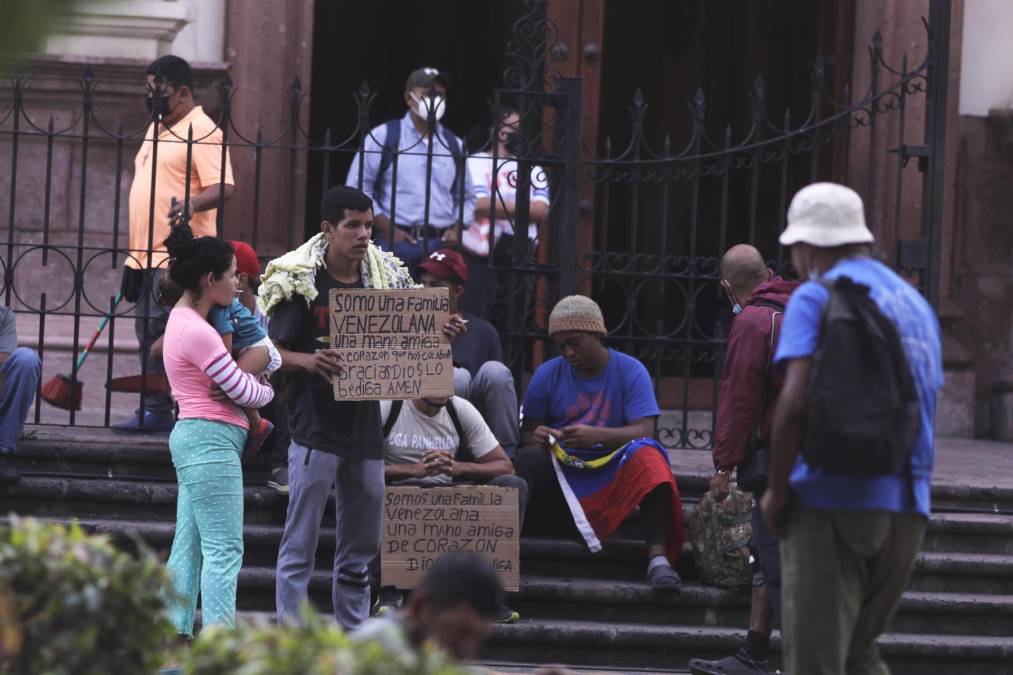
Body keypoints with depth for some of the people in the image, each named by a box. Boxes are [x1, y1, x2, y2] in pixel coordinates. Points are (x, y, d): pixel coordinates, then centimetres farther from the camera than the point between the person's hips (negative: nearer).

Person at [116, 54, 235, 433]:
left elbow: (224, 186, -18)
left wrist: (192, 204, -38)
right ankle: (154, 409, 11)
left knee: (162, 329, -12)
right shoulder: (156, 129, 20)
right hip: (147, 255, 9)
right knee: (148, 332, 8)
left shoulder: (202, 132, -9)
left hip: (178, 257, -9)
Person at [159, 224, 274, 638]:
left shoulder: (184, 320, 15)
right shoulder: (196, 332, -17)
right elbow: (245, 393, -13)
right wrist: (266, 391, 8)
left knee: (188, 547, 11)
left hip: (195, 438, 11)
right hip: (211, 438, -11)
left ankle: (175, 635, 12)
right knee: (224, 549, -11)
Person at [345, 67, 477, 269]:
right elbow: (358, 188, 0)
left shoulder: (454, 145, 14)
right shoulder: (383, 137, 2)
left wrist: (457, 228, 2)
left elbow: (467, 197, 22)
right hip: (397, 243, -4)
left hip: (441, 245, 4)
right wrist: (388, 229, -8)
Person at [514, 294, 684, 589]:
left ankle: (658, 557, -42)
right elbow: (526, 433, 5)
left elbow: (644, 431, -12)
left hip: (613, 473, -1)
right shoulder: (548, 374, 5)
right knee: (529, 458, -32)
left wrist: (598, 436, -31)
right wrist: (536, 438, -21)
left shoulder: (630, 371, -1)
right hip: (560, 473, 1)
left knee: (647, 455, -33)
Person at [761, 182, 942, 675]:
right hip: (907, 508, 6)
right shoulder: (915, 303, 16)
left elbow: (795, 401, -17)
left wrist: (777, 491, -8)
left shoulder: (816, 297, -5)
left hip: (832, 501, -6)